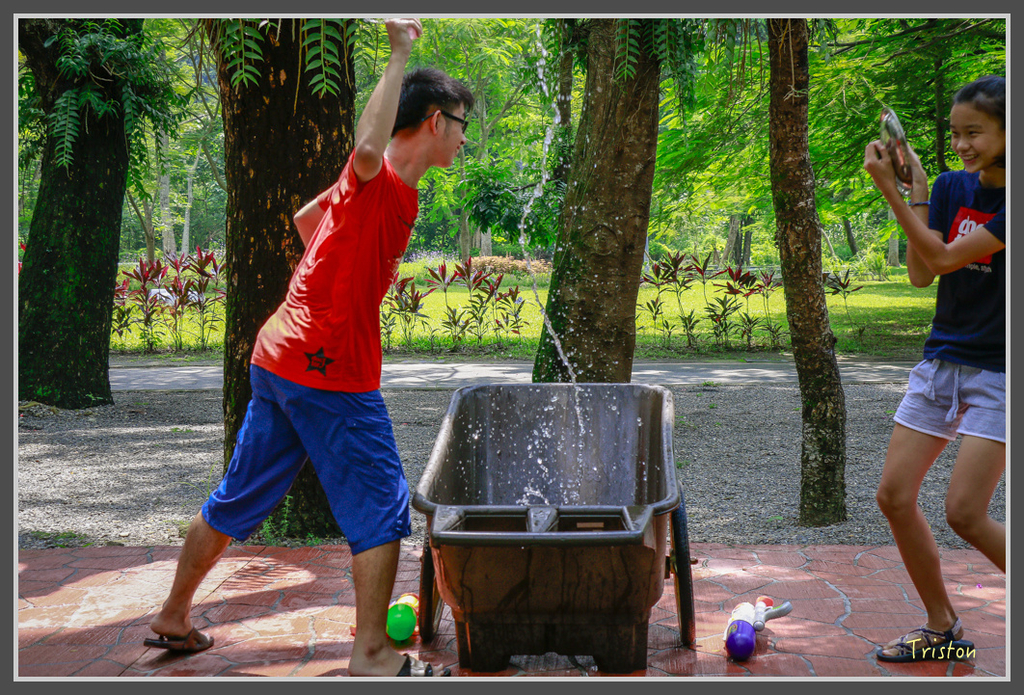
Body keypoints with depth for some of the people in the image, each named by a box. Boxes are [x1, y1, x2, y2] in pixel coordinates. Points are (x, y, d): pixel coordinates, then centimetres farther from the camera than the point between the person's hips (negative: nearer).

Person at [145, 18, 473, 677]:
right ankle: (372, 655, 6)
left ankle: (174, 618, 31)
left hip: (281, 358, 10)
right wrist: (399, 57, -31)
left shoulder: (381, 186, 15)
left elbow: (305, 217, 30)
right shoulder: (381, 177, -14)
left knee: (239, 498, 19)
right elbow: (367, 147, -40)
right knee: (381, 506, 0)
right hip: (333, 374, -10)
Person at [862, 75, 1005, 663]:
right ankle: (943, 629, 17)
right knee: (895, 495, 2)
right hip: (943, 359, 7)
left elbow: (946, 258, -19)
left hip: (999, 371, -6)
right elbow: (921, 275, -3)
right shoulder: (952, 187, 5)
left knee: (965, 512, -12)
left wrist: (891, 190, -19)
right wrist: (918, 191, -9)